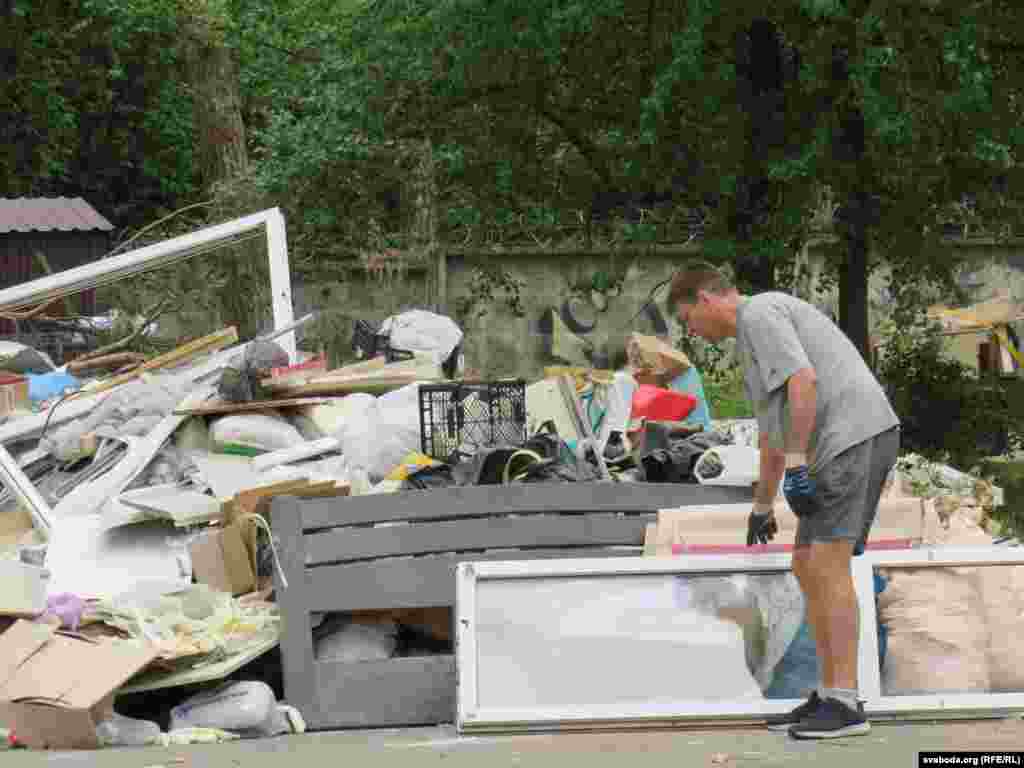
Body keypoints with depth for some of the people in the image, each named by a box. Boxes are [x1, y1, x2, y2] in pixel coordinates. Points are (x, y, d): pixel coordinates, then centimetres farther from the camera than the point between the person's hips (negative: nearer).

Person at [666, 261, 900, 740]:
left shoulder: (758, 313, -6)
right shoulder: (758, 338, 27)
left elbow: (804, 381, -20)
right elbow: (773, 433, 35)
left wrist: (797, 465, -22)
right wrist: (761, 506, 41)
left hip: (855, 434, -10)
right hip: (840, 448, 10)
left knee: (827, 568, -14)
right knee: (808, 570, 9)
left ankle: (845, 704, -15)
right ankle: (828, 697, 9)